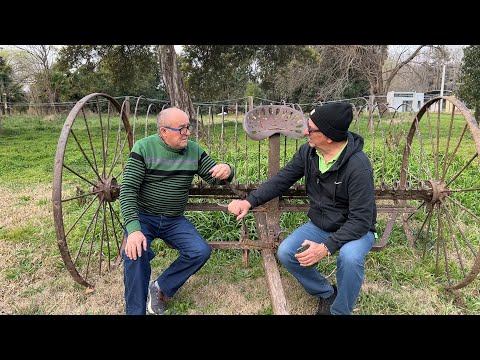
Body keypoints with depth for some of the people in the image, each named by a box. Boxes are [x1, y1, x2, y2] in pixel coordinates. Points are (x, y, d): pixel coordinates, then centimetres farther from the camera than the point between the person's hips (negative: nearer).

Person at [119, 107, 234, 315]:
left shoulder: (194, 150, -2)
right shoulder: (144, 148, -13)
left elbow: (215, 178, 2)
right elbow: (128, 190, -17)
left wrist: (226, 172, -25)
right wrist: (133, 228, -31)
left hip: (174, 220, 4)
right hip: (142, 217, -3)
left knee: (201, 252, -15)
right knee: (134, 253, -30)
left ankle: (160, 288, 6)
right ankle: (136, 311, -8)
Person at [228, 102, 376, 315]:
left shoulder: (358, 166, -29)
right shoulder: (308, 152, -11)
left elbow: (360, 220, -28)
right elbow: (281, 180, -2)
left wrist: (327, 247, -37)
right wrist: (249, 201, -13)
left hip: (355, 230, -5)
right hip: (319, 226, 5)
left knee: (349, 257, -36)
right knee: (285, 253, -14)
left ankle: (339, 310, -5)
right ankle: (326, 293, 12)